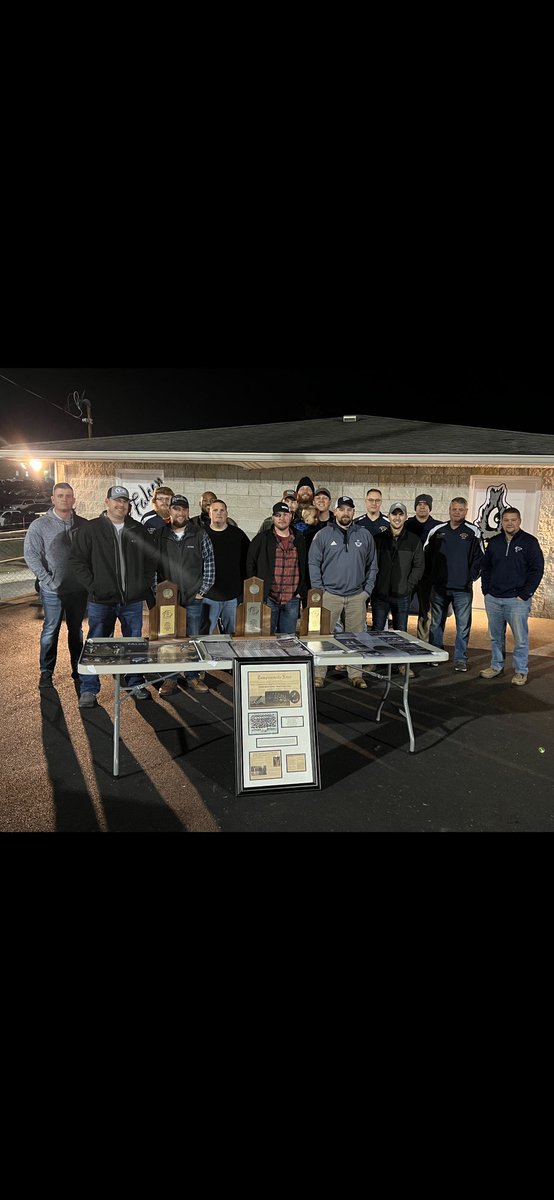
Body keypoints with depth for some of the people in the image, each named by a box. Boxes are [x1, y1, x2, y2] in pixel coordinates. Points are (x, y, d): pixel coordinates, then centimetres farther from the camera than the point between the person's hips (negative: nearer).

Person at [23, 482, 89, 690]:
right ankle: (46, 673, 16)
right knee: (50, 631, 5)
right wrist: (48, 580, -12)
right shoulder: (40, 525, -5)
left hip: (79, 589, 3)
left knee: (76, 630, 14)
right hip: (53, 591, -2)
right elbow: (31, 555, -6)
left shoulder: (83, 524, 2)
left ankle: (78, 669, 26)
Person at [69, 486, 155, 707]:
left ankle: (135, 683, 27)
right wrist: (92, 586, -9)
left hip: (133, 600, 3)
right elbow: (76, 559, -2)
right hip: (101, 601, -3)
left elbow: (150, 560, 14)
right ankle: (89, 689, 16)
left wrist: (145, 584, 4)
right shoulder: (90, 529, -2)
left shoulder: (138, 530, 8)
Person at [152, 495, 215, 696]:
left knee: (193, 638, 8)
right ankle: (170, 678, 19)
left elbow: (209, 563, 1)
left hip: (194, 598, 0)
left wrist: (203, 590, -3)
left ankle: (193, 676, 22)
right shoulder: (159, 535, 4)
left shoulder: (200, 534, 1)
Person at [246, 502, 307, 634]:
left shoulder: (299, 540, 10)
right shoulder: (261, 539, 1)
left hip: (292, 600, 3)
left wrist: (302, 591, 6)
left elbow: (305, 568, 16)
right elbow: (250, 566, 2)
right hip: (268, 599, -3)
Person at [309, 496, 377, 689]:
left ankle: (356, 674, 19)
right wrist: (319, 590, -6)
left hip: (357, 596, 2)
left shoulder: (365, 535, 9)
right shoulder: (323, 535, 1)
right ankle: (318, 674, 8)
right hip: (330, 594, -2)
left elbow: (372, 565, 12)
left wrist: (367, 589, 4)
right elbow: (313, 563, 0)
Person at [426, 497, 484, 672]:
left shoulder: (473, 532, 0)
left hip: (463, 588, -2)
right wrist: (432, 576, 6)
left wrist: (471, 578, -5)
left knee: (463, 625, 2)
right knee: (436, 623, 10)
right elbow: (426, 554, 13)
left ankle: (461, 659, 12)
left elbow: (479, 558, 1)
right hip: (439, 587, 2)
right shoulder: (437, 530, 6)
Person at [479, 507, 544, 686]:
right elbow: (486, 567, 17)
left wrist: (525, 594, -10)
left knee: (520, 638, 0)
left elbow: (537, 570, -5)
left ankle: (520, 671, 12)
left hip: (517, 600, -4)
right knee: (495, 636, 12)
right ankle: (496, 666, 25)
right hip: (493, 599, 4)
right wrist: (486, 590, 7)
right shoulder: (494, 542, 10)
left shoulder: (529, 542, -2)